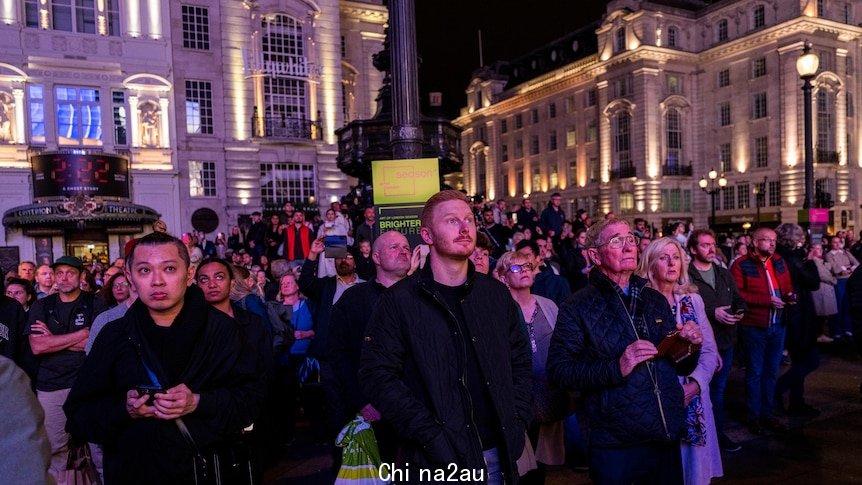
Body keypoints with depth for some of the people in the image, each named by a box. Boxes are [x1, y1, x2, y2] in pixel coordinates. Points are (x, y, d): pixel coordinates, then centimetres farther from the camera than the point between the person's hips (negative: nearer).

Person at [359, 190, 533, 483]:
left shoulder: (496, 294, 6)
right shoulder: (400, 300, -8)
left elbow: (520, 362, 13)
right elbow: (376, 375, -12)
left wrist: (517, 422, 1)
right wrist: (430, 434, -18)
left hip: (496, 456, 4)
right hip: (436, 461, -4)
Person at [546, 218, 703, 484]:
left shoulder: (656, 300, 9)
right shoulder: (578, 307, -9)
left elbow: (680, 367, 15)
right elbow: (557, 371, -17)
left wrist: (690, 346, -5)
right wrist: (615, 368, -24)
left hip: (668, 441, 5)